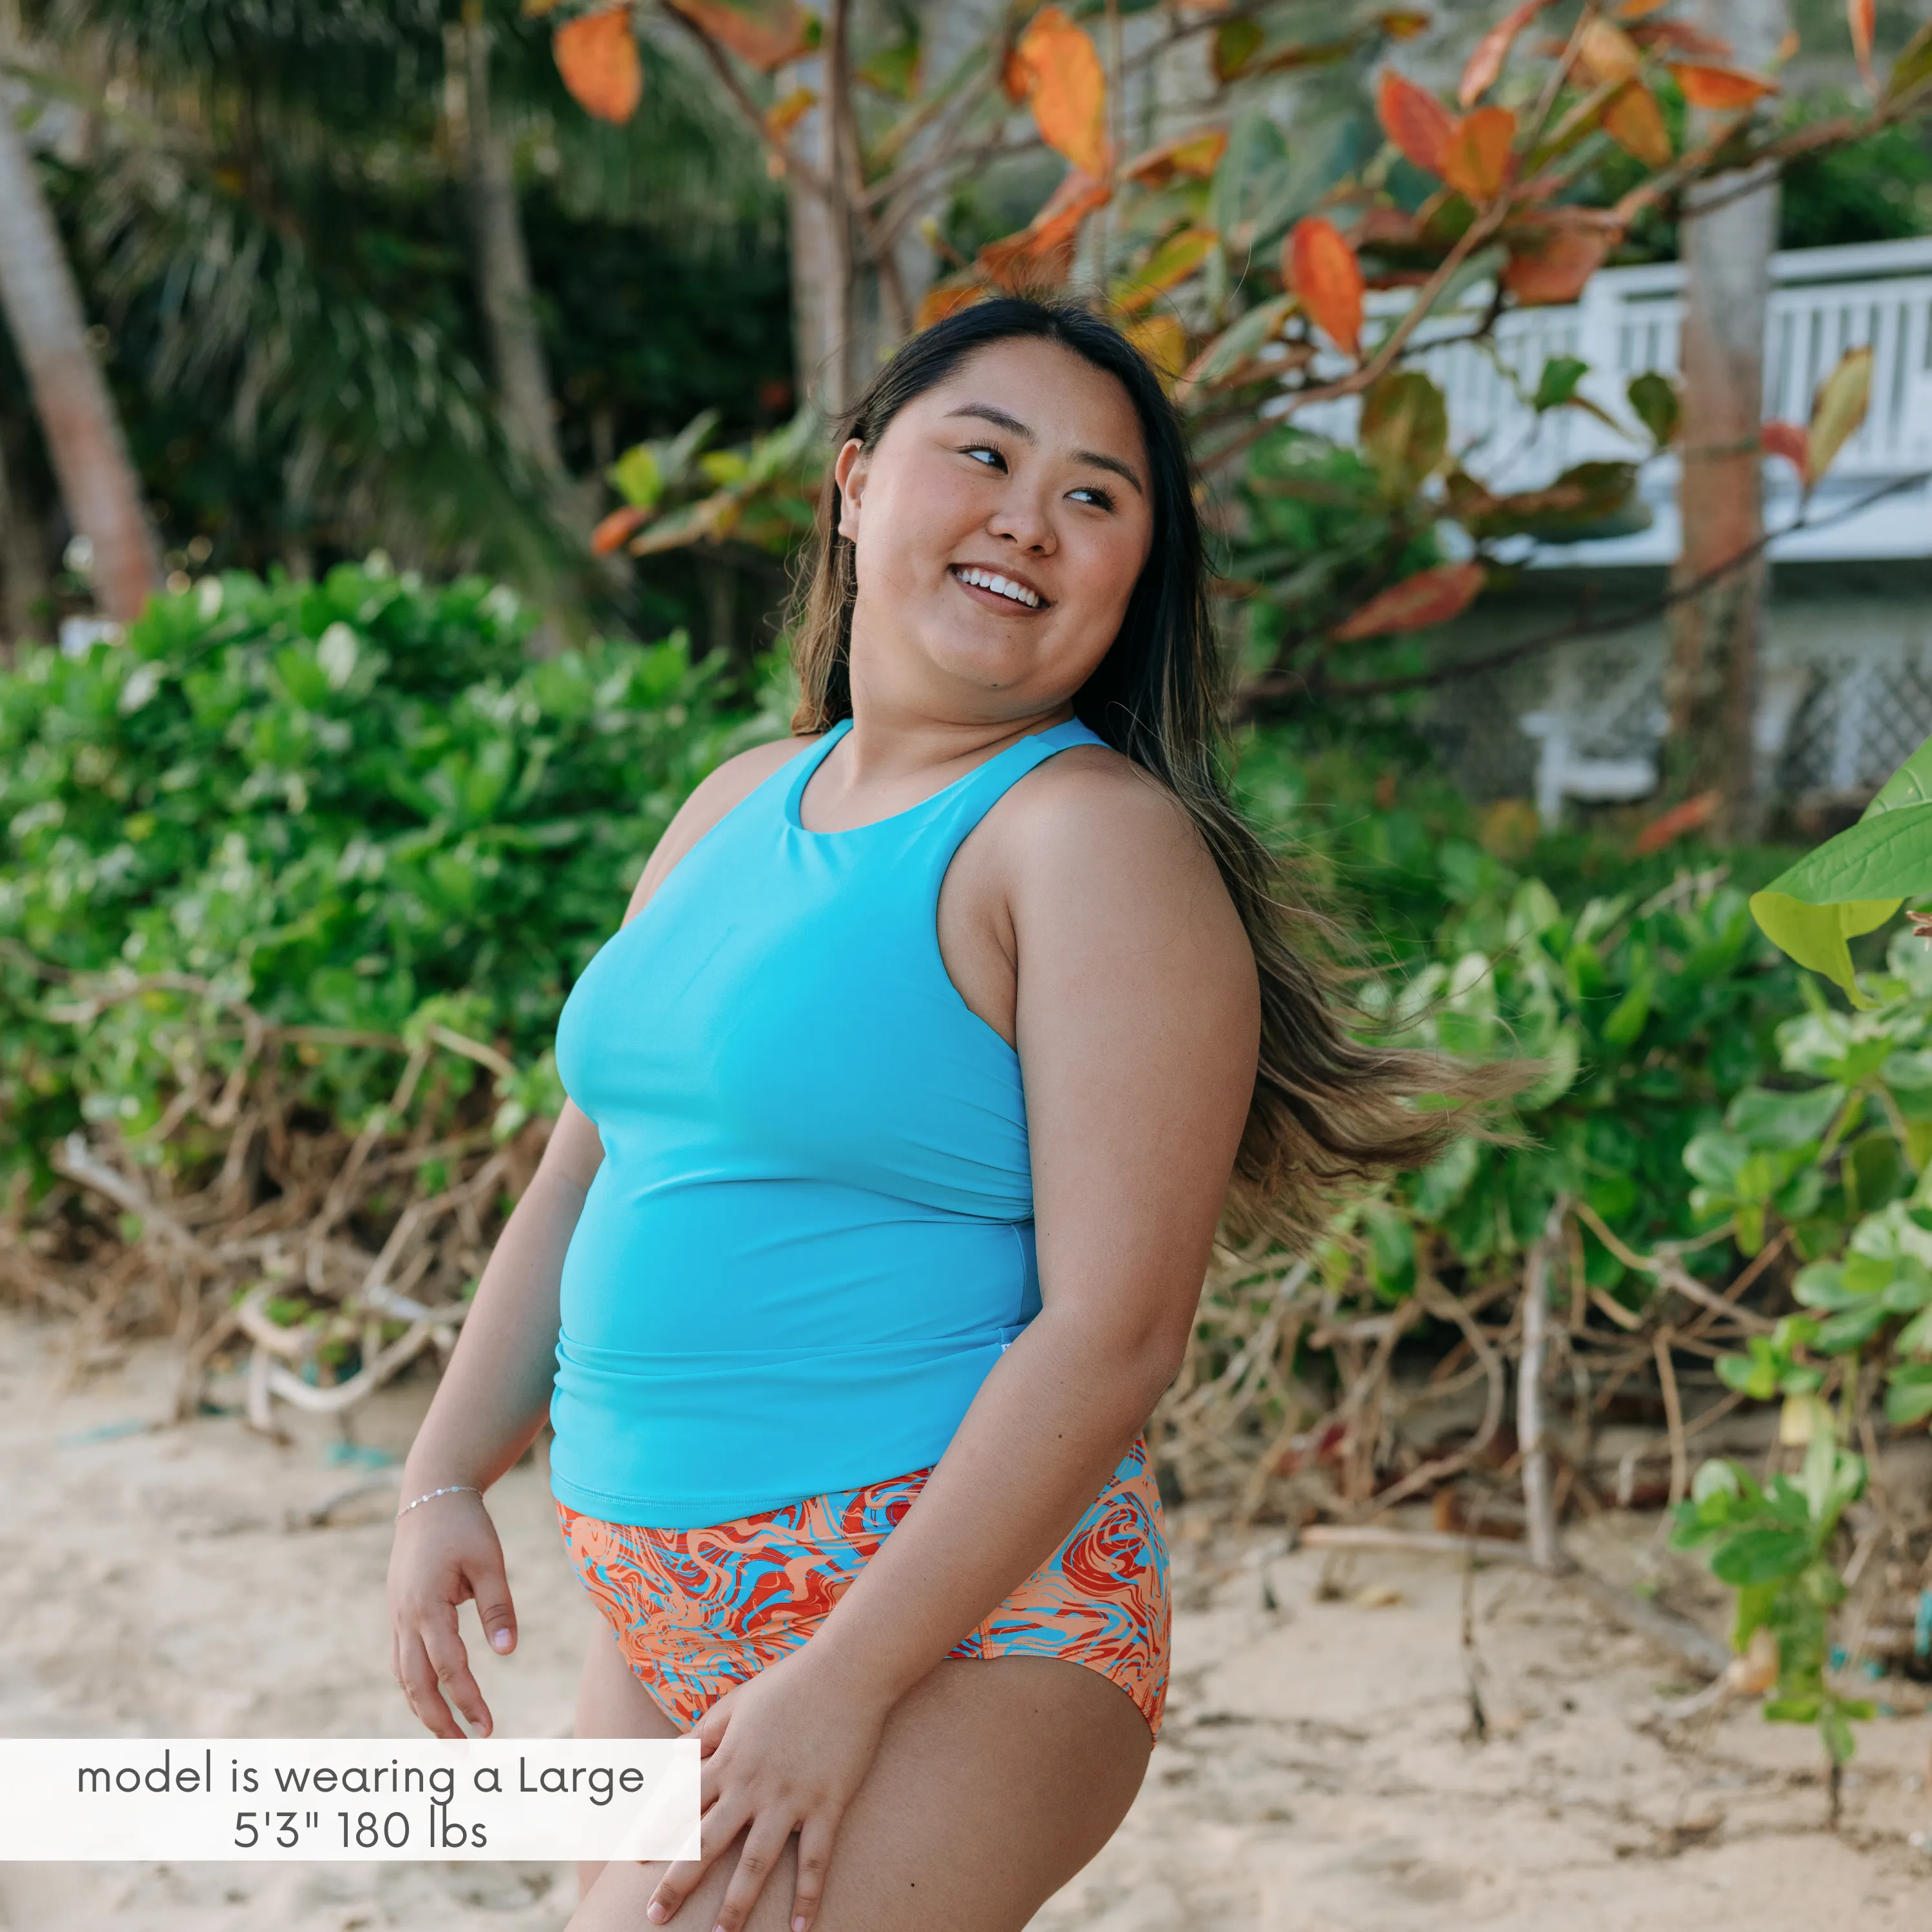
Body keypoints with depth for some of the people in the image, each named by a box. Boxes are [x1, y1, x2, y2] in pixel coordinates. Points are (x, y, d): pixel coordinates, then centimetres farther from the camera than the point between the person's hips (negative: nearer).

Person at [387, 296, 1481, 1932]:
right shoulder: (742, 808, 10)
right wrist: (446, 1481, 8)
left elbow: (1115, 1330, -19)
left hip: (956, 1621, -7)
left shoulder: (1098, 842, -13)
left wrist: (847, 1681, -19)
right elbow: (583, 1181, 18)